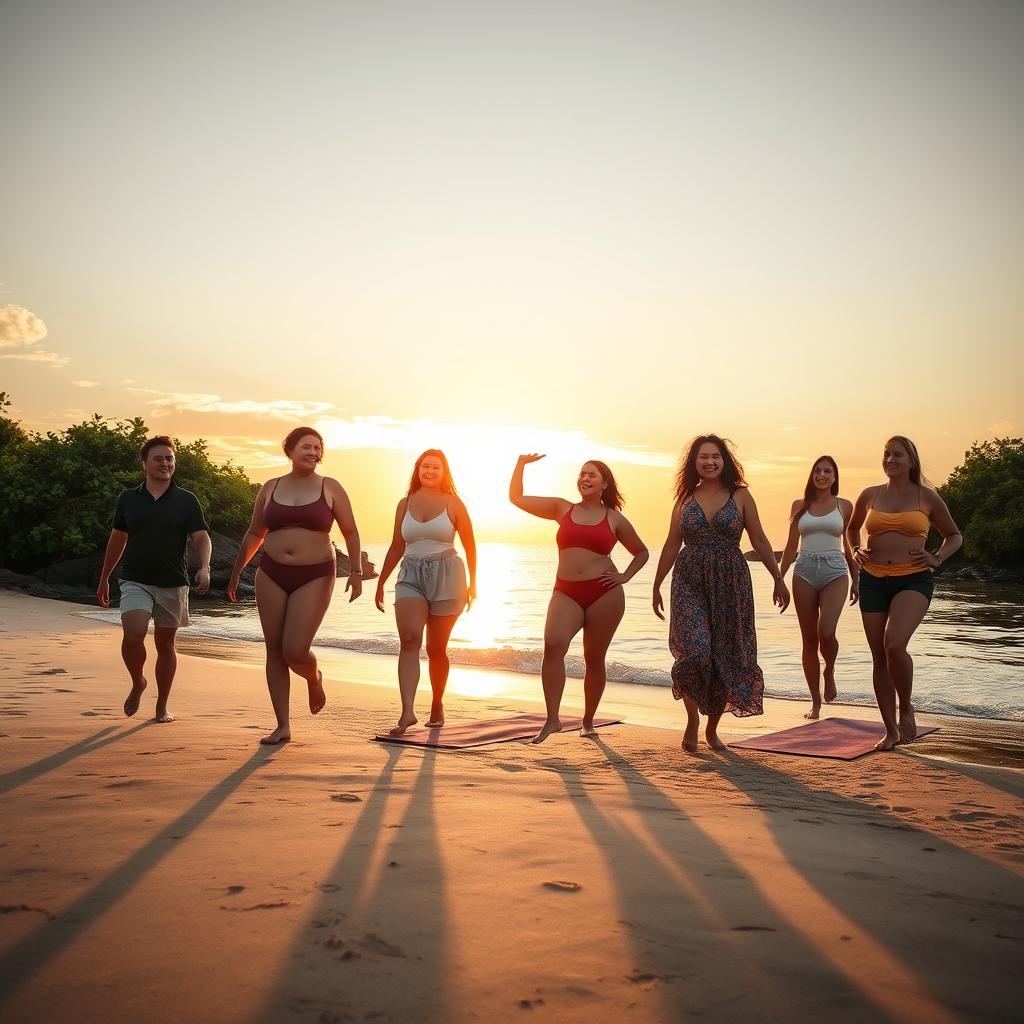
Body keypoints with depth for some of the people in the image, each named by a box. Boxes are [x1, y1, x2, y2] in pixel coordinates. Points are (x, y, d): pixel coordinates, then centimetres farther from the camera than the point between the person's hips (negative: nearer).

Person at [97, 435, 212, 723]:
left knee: (165, 645, 9)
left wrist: (204, 568, -26)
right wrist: (104, 579, 19)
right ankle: (137, 683, 10)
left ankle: (162, 706, 23)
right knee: (133, 635, -20)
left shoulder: (186, 501, 0)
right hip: (136, 581, 0)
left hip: (173, 583, 0)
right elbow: (117, 539, 15)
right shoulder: (128, 499, 5)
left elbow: (201, 538, -6)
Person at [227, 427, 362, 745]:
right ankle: (283, 726, 11)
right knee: (274, 651, 2)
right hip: (272, 575, 3)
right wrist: (236, 571, 19)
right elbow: (254, 534, 17)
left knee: (295, 651, -13)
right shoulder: (270, 488, 8)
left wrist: (356, 571, -10)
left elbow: (350, 532, 2)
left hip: (314, 577, -3)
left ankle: (314, 679, 24)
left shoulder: (330, 488, 1)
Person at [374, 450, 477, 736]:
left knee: (436, 647, 4)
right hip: (411, 576, 2)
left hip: (446, 576, -1)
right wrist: (381, 582, 19)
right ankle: (408, 711, -26)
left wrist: (472, 583, 4)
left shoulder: (453, 503, 4)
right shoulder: (405, 504, 11)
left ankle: (437, 705, 24)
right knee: (409, 639, -19)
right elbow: (396, 548, 18)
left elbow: (469, 545, 7)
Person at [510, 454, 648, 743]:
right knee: (553, 644, -24)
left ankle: (588, 721, 23)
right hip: (566, 592, 0)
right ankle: (552, 719, -22)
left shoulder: (614, 519, 9)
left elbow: (641, 552, 21)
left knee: (594, 659, 6)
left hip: (604, 594, 0)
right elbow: (517, 498, 13)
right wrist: (521, 464, 8)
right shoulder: (562, 509, 13)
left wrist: (625, 576, 6)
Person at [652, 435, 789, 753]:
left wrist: (778, 579, 2)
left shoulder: (740, 496, 4)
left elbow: (759, 541, 6)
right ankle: (693, 719, 6)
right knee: (694, 650, -17)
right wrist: (657, 585, 13)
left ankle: (712, 728, 23)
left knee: (726, 656, 4)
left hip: (730, 583, 0)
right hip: (690, 583, 0)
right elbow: (671, 545, 12)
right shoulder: (685, 498, 8)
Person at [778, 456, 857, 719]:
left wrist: (856, 580, 12)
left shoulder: (844, 506, 8)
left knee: (826, 632, -21)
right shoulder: (799, 506, 10)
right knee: (809, 640, 3)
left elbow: (849, 546, 13)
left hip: (835, 571, -2)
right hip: (804, 571, 2)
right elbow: (791, 547, 11)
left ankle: (829, 671, 12)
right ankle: (815, 701, 13)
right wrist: (779, 579, 6)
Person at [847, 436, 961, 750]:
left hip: (913, 580, -4)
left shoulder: (927, 497, 3)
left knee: (894, 644, -25)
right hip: (873, 580, 4)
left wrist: (937, 558, -2)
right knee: (879, 657, 5)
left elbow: (954, 536, 15)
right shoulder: (870, 495, 9)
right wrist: (855, 551, 9)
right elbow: (852, 528, 27)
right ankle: (891, 730, 16)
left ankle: (906, 709, 0)